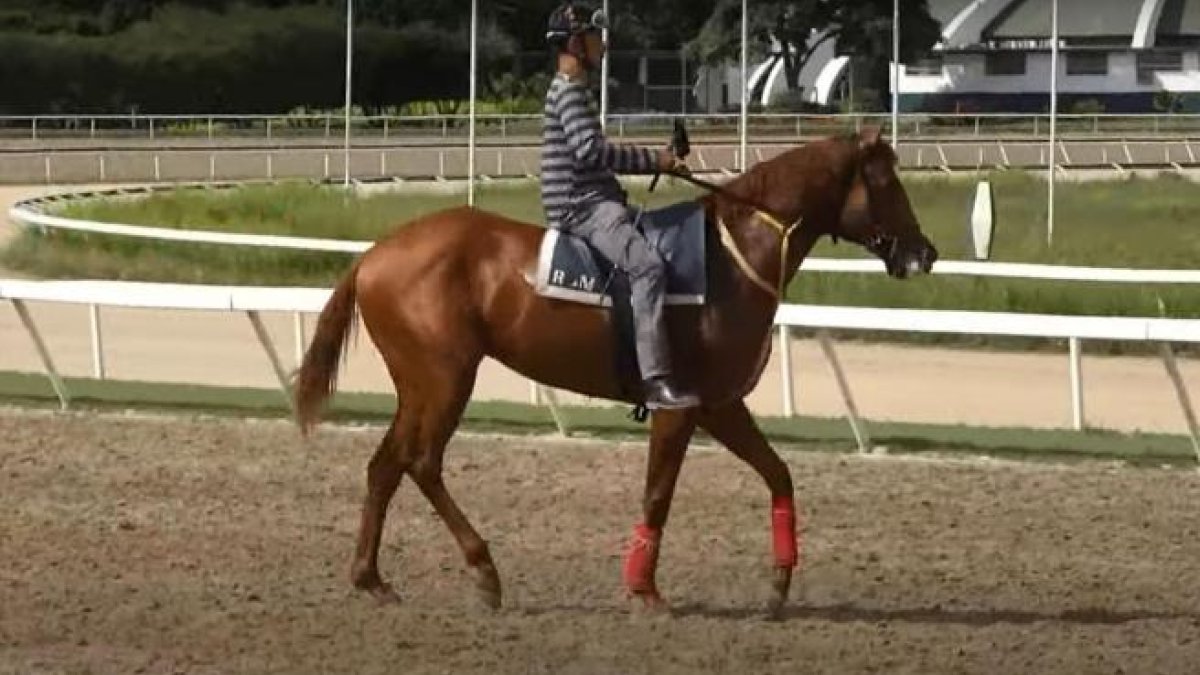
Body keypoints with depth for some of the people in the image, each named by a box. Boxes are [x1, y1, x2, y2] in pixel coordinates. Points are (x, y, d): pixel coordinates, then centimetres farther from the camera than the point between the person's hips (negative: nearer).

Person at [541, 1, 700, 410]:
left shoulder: (573, 90, 22)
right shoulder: (568, 91, -10)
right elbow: (590, 150, -23)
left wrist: (656, 162, 18)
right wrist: (653, 161, -18)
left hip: (594, 203, 11)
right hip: (583, 207, -11)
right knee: (647, 265, -28)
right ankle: (656, 380, -38)